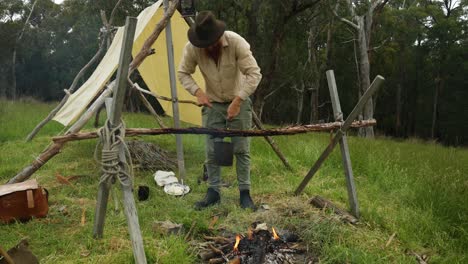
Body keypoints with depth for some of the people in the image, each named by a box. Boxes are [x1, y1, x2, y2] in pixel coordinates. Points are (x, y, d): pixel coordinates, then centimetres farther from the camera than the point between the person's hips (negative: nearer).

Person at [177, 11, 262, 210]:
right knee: (211, 151, 1)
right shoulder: (192, 48, -18)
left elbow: (254, 73, -25)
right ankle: (213, 192, 14)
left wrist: (238, 100, -29)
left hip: (238, 102, -2)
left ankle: (244, 193, 10)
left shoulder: (236, 42, -25)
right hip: (212, 104, 2)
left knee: (241, 149, 0)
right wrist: (197, 92, -18)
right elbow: (183, 73, -2)